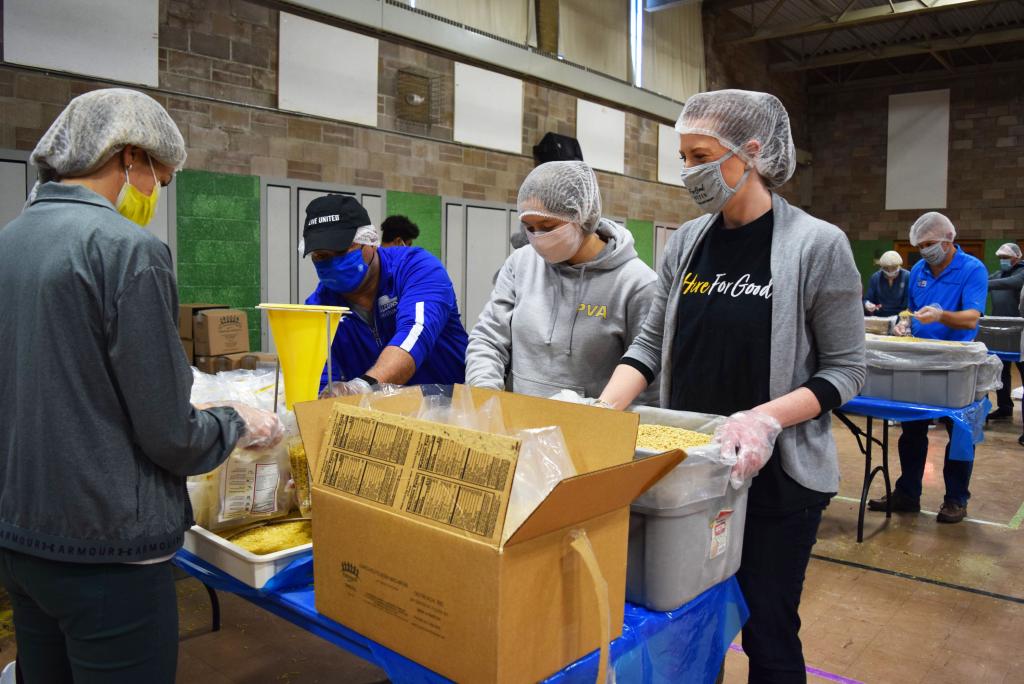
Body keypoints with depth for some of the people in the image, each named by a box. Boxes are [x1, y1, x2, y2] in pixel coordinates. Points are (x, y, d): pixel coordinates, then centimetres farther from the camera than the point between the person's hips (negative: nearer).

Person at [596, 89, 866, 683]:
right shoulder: (687, 241, 3)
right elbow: (651, 344, 5)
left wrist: (768, 417, -24)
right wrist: (604, 411, -10)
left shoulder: (817, 245, -11)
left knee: (767, 633, 9)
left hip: (775, 475, -4)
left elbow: (845, 370, -8)